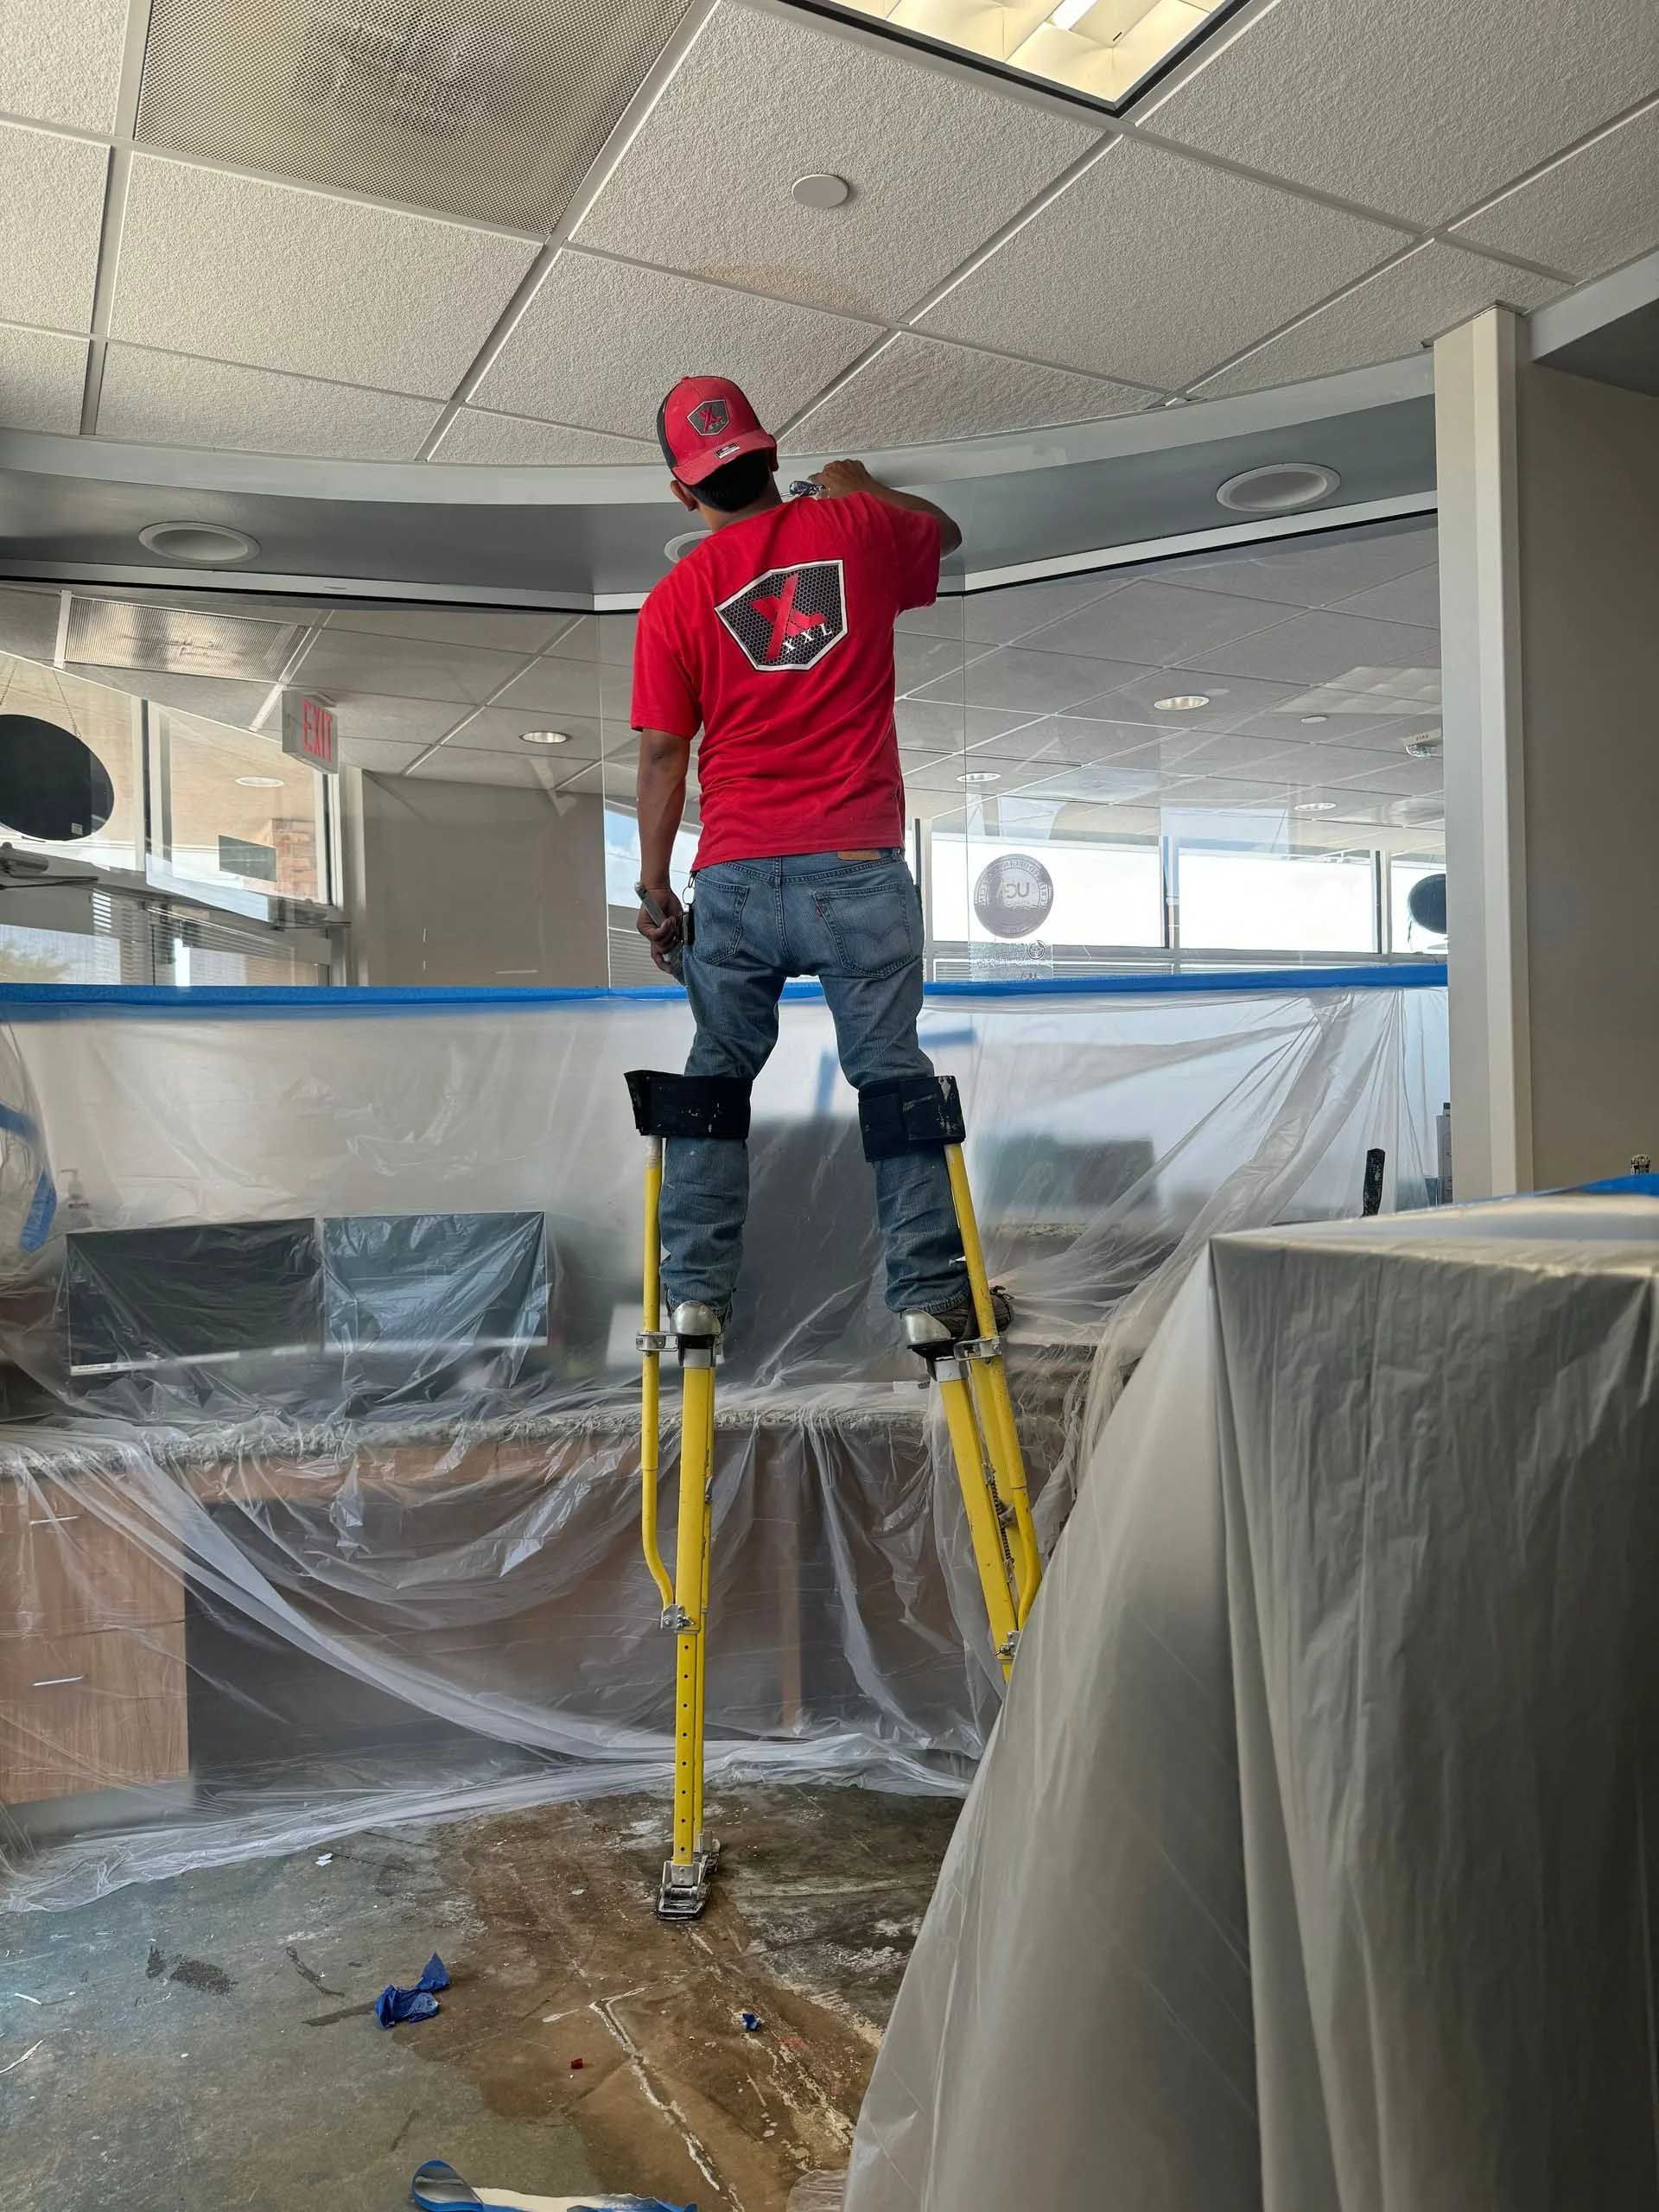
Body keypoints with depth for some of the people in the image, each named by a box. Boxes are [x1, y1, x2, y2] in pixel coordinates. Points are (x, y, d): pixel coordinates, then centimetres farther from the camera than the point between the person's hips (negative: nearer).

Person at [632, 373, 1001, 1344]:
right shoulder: (855, 529, 5)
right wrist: (860, 487, 45)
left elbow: (662, 754, 3)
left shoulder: (675, 599, 4)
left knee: (715, 1079, 12)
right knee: (893, 1074, 5)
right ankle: (932, 1292, 6)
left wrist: (654, 889, 10)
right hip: (857, 869, -1)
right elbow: (945, 532, 28)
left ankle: (696, 1294, 15)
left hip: (733, 880, 1)